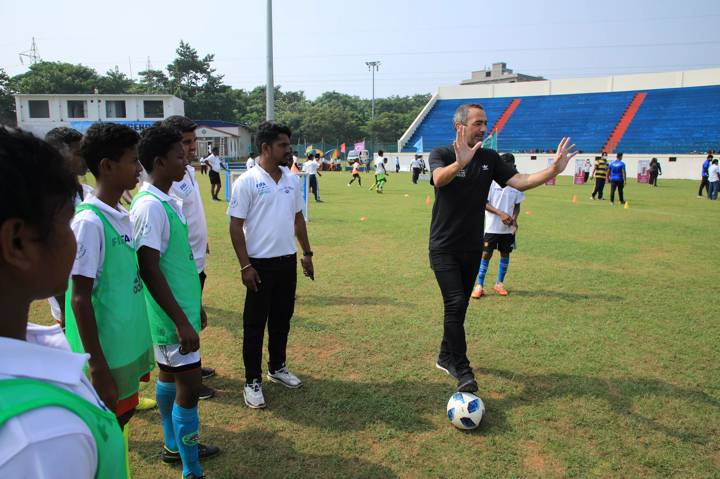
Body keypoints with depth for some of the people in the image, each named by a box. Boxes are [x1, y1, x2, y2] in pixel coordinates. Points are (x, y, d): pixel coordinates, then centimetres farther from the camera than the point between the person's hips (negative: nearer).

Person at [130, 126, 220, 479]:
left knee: (170, 376, 20)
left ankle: (174, 446, 38)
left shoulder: (167, 200, 8)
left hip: (181, 306, 10)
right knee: (189, 386, -3)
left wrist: (193, 305, 21)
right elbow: (149, 270, -24)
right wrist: (182, 322, -23)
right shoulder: (150, 206, -21)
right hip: (172, 314, -10)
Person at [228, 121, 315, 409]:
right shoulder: (247, 182, -11)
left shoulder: (292, 180, 7)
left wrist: (307, 253, 13)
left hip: (288, 261, 6)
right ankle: (252, 381, 18)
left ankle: (277, 368, 35)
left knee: (282, 319, 17)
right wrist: (245, 265, -15)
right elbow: (235, 226, -11)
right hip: (260, 264, -6)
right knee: (255, 323, 5)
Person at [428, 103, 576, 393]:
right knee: (456, 303, -14)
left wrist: (553, 170, -19)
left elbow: (520, 182, -3)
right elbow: (439, 179, -32)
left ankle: (446, 358, 30)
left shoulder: (489, 159, 5)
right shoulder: (441, 154, -9)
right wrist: (459, 163, -53)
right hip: (444, 247, -5)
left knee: (458, 306, 13)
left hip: (472, 247, 5)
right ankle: (462, 370, -4)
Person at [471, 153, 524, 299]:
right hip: (492, 226, -4)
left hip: (508, 228, 4)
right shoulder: (492, 181, -8)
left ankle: (499, 283, 25)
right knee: (486, 254, -3)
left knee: (505, 254, 10)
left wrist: (514, 218, -9)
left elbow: (517, 205, 10)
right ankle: (479, 285, 5)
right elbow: (484, 203, -9)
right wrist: (501, 213, -20)